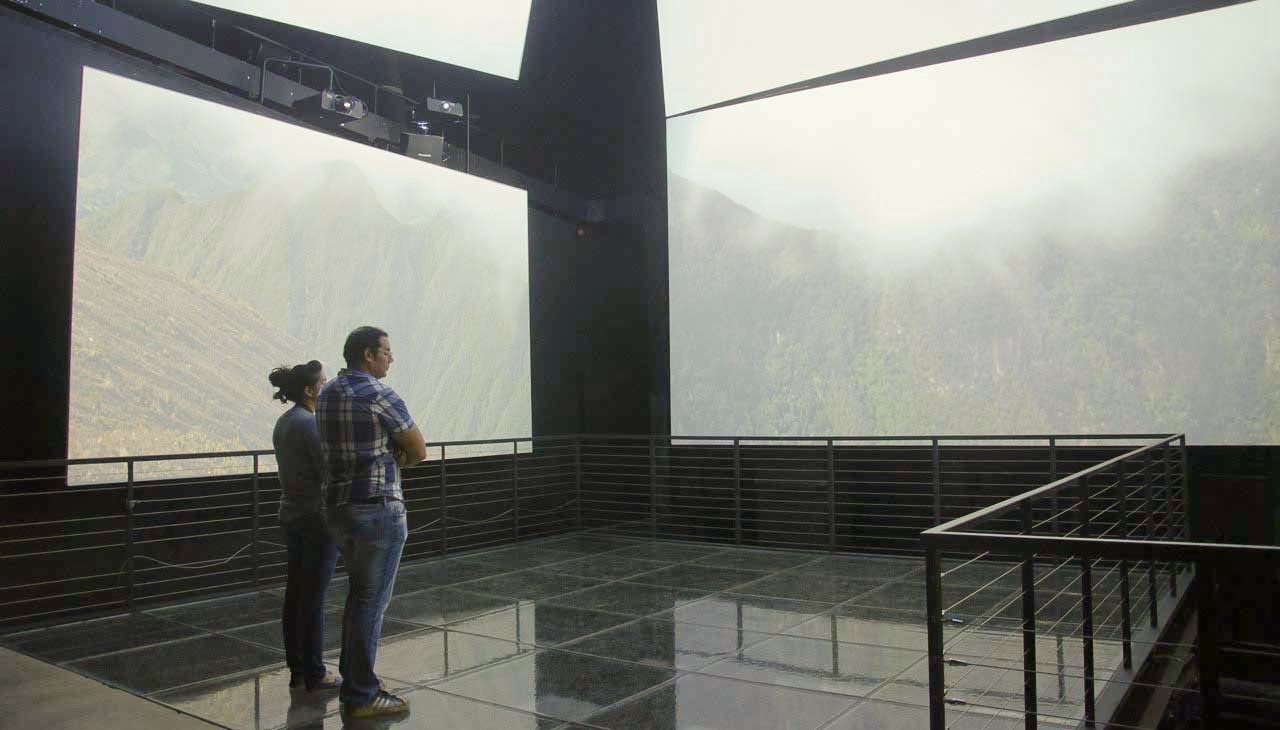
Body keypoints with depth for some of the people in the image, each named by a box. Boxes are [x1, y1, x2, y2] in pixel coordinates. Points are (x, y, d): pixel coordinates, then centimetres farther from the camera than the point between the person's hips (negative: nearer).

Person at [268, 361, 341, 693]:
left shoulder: (283, 422, 10)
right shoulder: (310, 422, -17)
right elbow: (329, 471, -19)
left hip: (291, 513, 9)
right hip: (317, 516, -9)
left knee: (295, 595, 12)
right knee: (314, 598, -1)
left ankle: (297, 671, 20)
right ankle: (315, 675, 8)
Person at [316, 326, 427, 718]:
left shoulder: (327, 394, 9)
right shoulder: (380, 396, -16)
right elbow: (419, 451, -8)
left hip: (339, 506, 9)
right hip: (378, 509, -9)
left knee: (360, 593, 19)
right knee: (372, 600, 0)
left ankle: (352, 680, 28)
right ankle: (361, 696, 8)